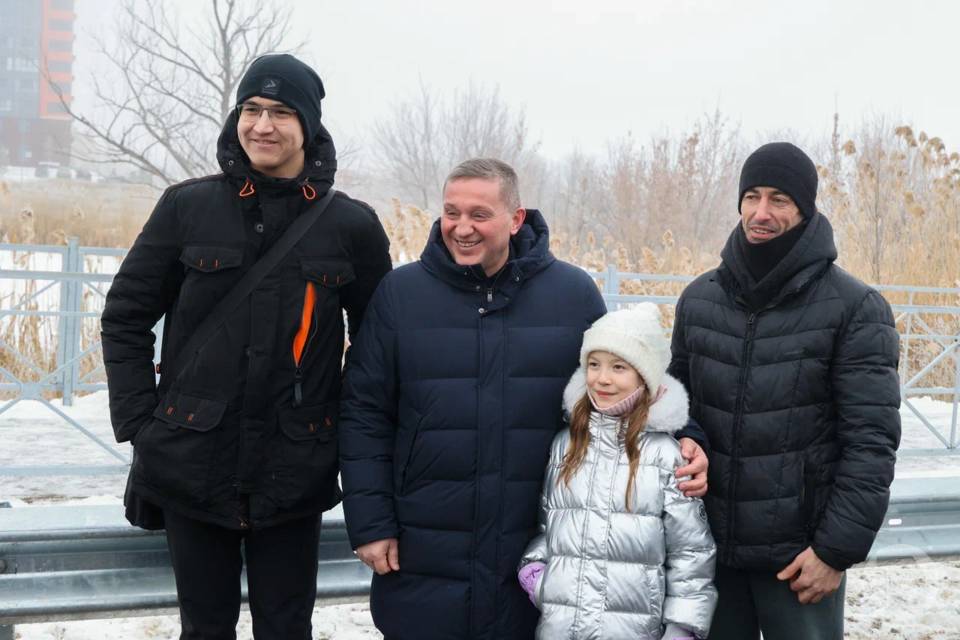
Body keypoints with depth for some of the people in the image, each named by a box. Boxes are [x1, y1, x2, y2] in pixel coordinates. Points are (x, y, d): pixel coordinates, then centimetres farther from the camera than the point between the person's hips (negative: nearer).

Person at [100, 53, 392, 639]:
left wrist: (354, 437, 4)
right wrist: (138, 424, -2)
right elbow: (126, 318, 5)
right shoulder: (187, 207, -1)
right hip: (193, 464, 1)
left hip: (293, 474, 0)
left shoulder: (353, 225, 0)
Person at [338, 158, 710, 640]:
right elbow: (365, 414, 2)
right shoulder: (400, 293, -1)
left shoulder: (574, 293, 0)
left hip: (539, 563, 0)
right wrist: (369, 522, -4)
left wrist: (682, 441, -8)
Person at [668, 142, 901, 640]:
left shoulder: (855, 308, -8)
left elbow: (872, 440, -10)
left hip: (798, 555, -4)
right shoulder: (699, 298, 5)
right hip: (709, 546, 4)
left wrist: (838, 548, -13)